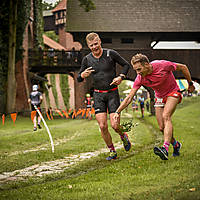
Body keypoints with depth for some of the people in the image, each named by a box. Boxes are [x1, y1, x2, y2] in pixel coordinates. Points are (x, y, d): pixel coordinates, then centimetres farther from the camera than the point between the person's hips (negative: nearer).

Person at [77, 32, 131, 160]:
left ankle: (124, 136, 26)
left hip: (113, 93, -2)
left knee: (115, 125, -10)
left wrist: (121, 77, -9)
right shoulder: (87, 60, 1)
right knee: (103, 126, -7)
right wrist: (83, 75, -15)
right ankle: (112, 152, 11)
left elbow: (126, 65, 7)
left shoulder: (111, 54, -6)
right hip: (98, 95, 2)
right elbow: (79, 79, 8)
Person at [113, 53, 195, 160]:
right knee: (162, 127, -2)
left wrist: (190, 84, -2)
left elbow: (183, 67, -11)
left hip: (173, 93, -4)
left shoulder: (162, 65, -28)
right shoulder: (140, 78, -18)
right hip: (159, 97, 4)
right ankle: (176, 145, 26)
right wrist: (117, 112, -21)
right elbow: (129, 97, -13)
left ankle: (165, 148, -40)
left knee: (166, 116, -27)